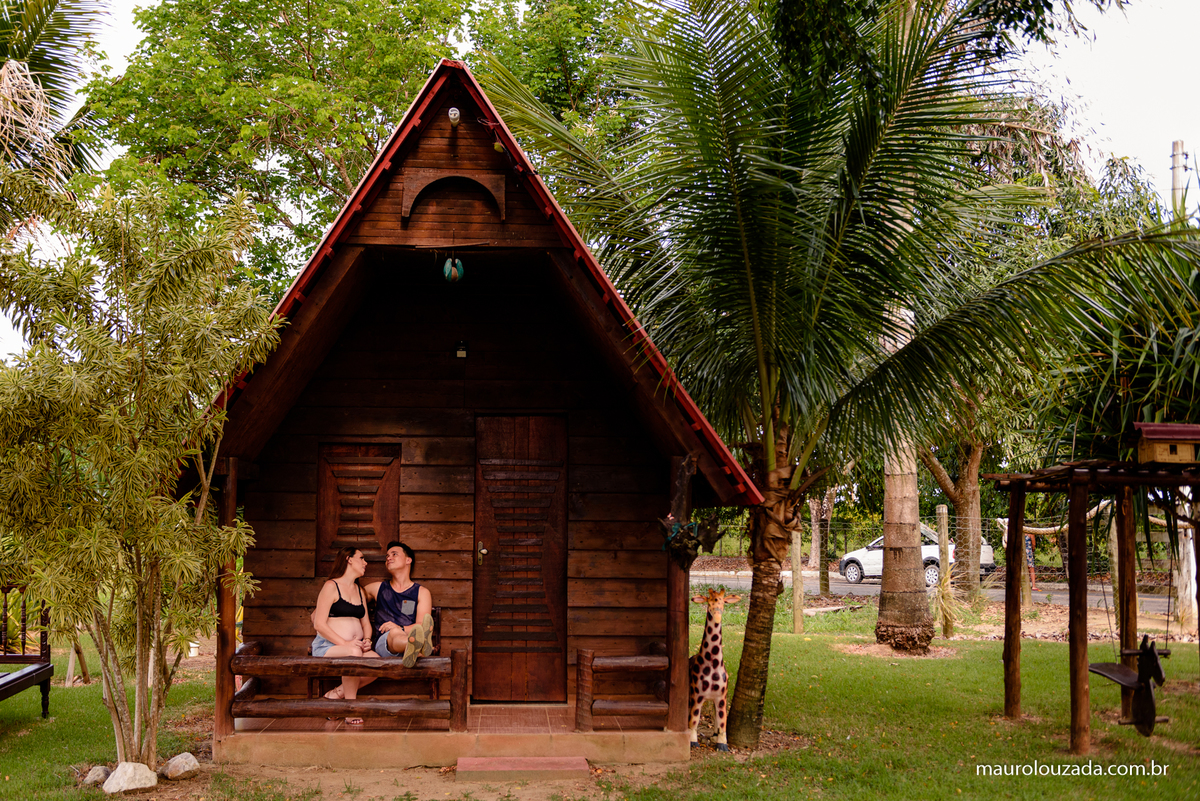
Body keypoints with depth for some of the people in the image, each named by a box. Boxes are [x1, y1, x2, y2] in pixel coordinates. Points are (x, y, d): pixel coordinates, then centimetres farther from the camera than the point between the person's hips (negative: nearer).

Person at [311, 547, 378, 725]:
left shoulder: (359, 591, 22)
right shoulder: (332, 586, -1)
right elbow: (319, 624, -10)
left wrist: (367, 640, -3)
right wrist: (345, 643, -19)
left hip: (356, 646, 6)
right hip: (328, 645, -6)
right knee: (354, 653, -39)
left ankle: (337, 693, -9)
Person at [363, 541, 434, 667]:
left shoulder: (422, 592, 17)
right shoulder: (378, 588, 26)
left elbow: (421, 625, 2)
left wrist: (401, 628, -19)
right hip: (383, 643, 0)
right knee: (394, 633, -38)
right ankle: (420, 648, -73)